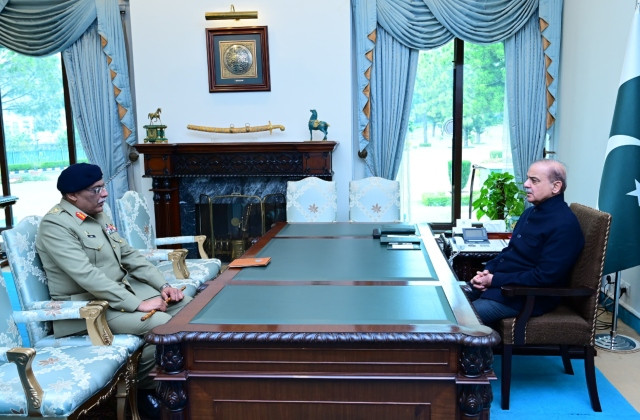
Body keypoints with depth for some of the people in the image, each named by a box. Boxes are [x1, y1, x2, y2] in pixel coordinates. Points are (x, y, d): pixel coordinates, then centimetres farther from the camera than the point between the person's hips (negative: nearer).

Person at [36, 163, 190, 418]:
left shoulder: (98, 216, 10)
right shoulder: (55, 225, -17)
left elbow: (130, 255, 13)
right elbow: (87, 276, -26)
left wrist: (163, 285, 0)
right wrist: (138, 304, -28)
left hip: (123, 289, 9)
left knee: (188, 305, -1)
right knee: (163, 325, -26)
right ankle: (145, 388, -1)